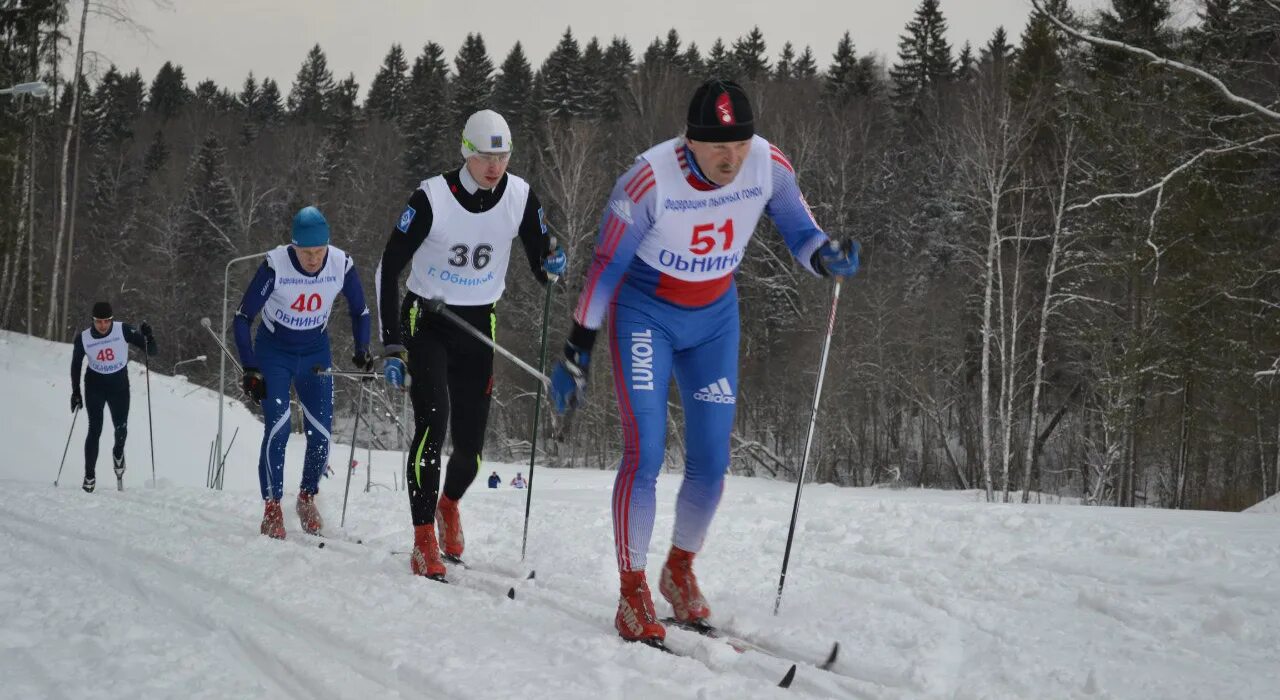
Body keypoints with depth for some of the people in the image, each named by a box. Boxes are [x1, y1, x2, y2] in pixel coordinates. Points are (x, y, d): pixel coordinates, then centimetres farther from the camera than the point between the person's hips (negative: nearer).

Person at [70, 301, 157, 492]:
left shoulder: (123, 330, -16)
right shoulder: (83, 338, -12)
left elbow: (151, 351, -14)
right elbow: (75, 365, 4)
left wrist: (148, 336, -33)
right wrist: (75, 392, 3)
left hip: (119, 385, 0)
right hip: (95, 385, 0)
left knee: (121, 428, -4)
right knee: (95, 429, -8)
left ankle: (118, 453, 32)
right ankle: (89, 475, 0)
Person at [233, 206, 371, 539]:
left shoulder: (342, 265, -18)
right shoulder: (275, 266, -26)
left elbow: (360, 310, 1)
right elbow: (243, 318, -17)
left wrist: (362, 351, -11)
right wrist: (250, 370, -20)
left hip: (316, 354, 3)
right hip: (274, 352, -3)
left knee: (321, 433, -4)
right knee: (278, 427, -17)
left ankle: (307, 498, 20)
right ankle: (272, 508, -5)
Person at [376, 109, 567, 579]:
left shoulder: (519, 197, -9)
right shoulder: (433, 198, -18)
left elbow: (540, 269, 2)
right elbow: (388, 269, -13)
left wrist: (551, 265, -24)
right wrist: (392, 347, -17)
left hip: (479, 327, 3)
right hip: (427, 323, -3)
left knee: (470, 444, 2)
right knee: (433, 422, -22)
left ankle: (449, 503, 37)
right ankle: (424, 542, -15)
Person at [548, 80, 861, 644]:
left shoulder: (769, 166, -17)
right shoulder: (650, 179, -26)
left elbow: (800, 234, -3)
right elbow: (605, 268, -15)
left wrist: (829, 258, -27)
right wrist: (576, 353, -13)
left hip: (714, 318, 4)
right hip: (646, 315, -4)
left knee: (711, 461, 2)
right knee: (645, 453, -14)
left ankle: (680, 570, 26)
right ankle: (632, 591, -1)